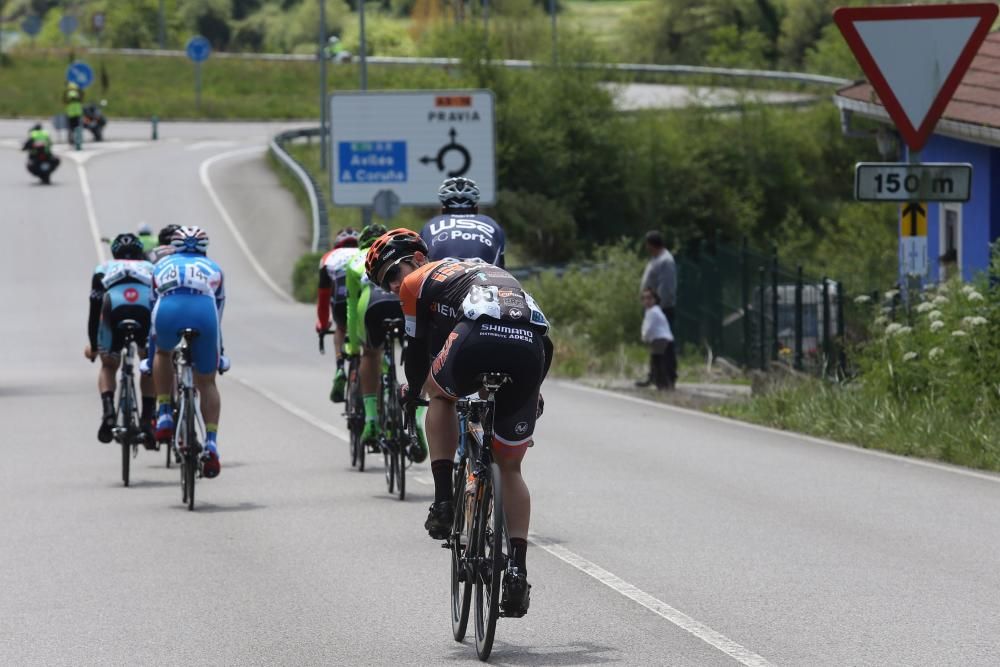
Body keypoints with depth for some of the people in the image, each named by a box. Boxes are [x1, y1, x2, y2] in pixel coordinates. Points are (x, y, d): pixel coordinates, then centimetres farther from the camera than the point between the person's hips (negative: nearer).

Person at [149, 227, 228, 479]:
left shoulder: (161, 266, 37)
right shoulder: (213, 269, 37)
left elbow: (153, 308, 41)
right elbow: (218, 315, 42)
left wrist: (150, 357, 49)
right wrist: (219, 355, 54)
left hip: (168, 311, 0)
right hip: (203, 312, 0)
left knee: (163, 353, 35)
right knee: (207, 383, 17)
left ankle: (164, 415, 23)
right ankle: (211, 444, 3)